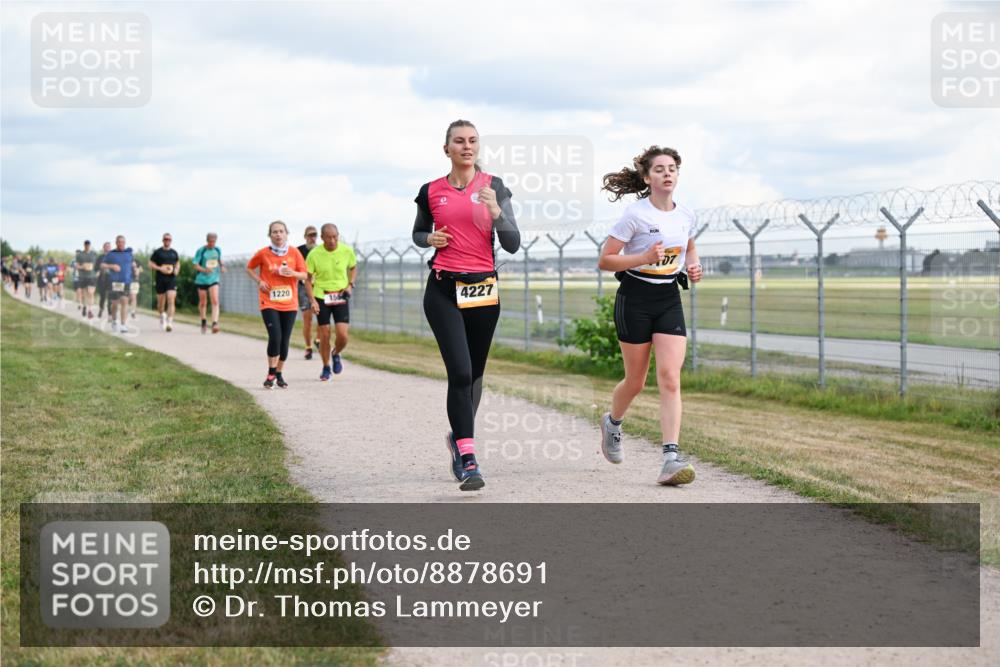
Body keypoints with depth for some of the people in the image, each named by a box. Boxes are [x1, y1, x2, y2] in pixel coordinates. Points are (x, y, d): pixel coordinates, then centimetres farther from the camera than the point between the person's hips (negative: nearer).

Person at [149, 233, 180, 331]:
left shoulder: (174, 253, 11)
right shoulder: (157, 252, 2)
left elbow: (178, 263, 25)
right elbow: (151, 265, 2)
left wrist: (177, 270, 4)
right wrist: (160, 268, -13)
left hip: (171, 279, 1)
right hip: (160, 280, -1)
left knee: (171, 300, -15)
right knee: (161, 301, 8)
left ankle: (169, 322, -19)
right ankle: (162, 315, 39)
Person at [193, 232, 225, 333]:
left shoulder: (217, 250, 4)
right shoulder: (201, 251, -9)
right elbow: (195, 265, -10)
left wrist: (222, 266, 3)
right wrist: (204, 269, -28)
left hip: (214, 279, 2)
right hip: (202, 279, -2)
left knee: (215, 301, -16)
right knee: (203, 302, 10)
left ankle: (215, 323, -23)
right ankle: (203, 322, 32)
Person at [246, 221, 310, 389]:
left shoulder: (294, 252, 0)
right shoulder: (263, 253, -3)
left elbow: (304, 275, 4)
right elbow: (249, 268, 13)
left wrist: (293, 273, -17)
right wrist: (259, 281, -4)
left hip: (289, 304, 2)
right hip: (269, 303, -2)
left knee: (285, 340, 5)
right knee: (275, 337, -17)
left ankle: (279, 374, 23)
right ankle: (271, 374, -2)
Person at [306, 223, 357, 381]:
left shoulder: (347, 251, -8)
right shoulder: (314, 254, -13)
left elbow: (353, 267, 13)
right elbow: (308, 278, -3)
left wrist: (350, 285, -3)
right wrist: (312, 300, -11)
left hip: (341, 297, 1)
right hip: (321, 297, -1)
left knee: (343, 336, -10)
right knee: (324, 335, 2)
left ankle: (336, 354, 24)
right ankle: (326, 368, 21)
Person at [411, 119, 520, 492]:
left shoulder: (493, 187, 2)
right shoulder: (431, 192, 5)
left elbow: (513, 245, -2)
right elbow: (418, 233, 22)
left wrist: (496, 212, -19)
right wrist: (430, 240, -1)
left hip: (483, 290, 1)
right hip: (443, 289, -1)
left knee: (474, 374, 12)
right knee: (460, 372, -15)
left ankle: (459, 437, 38)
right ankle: (468, 460, -15)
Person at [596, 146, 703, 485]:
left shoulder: (686, 215, 5)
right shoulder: (635, 214, -11)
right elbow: (605, 260, -11)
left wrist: (693, 267, 4)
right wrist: (644, 257, -23)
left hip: (669, 299, 3)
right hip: (635, 299, -3)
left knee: (670, 377, -12)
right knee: (636, 380, 8)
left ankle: (671, 458, -17)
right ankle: (612, 422, 41)